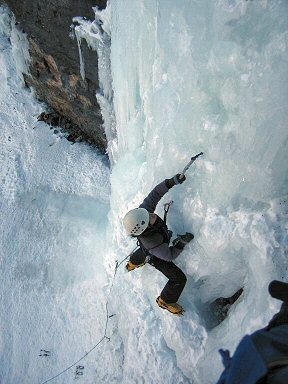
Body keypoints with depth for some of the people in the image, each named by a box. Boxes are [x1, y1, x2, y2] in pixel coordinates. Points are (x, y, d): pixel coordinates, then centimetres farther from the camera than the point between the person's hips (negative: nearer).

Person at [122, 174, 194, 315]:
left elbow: (155, 194, -30)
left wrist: (171, 182, -41)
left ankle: (132, 263, 76)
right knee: (179, 279, 7)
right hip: (156, 258, -6)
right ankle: (166, 301, 35)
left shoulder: (142, 210, -37)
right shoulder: (152, 243, -49)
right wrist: (182, 242, -41)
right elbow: (169, 256, -32)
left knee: (142, 254, 40)